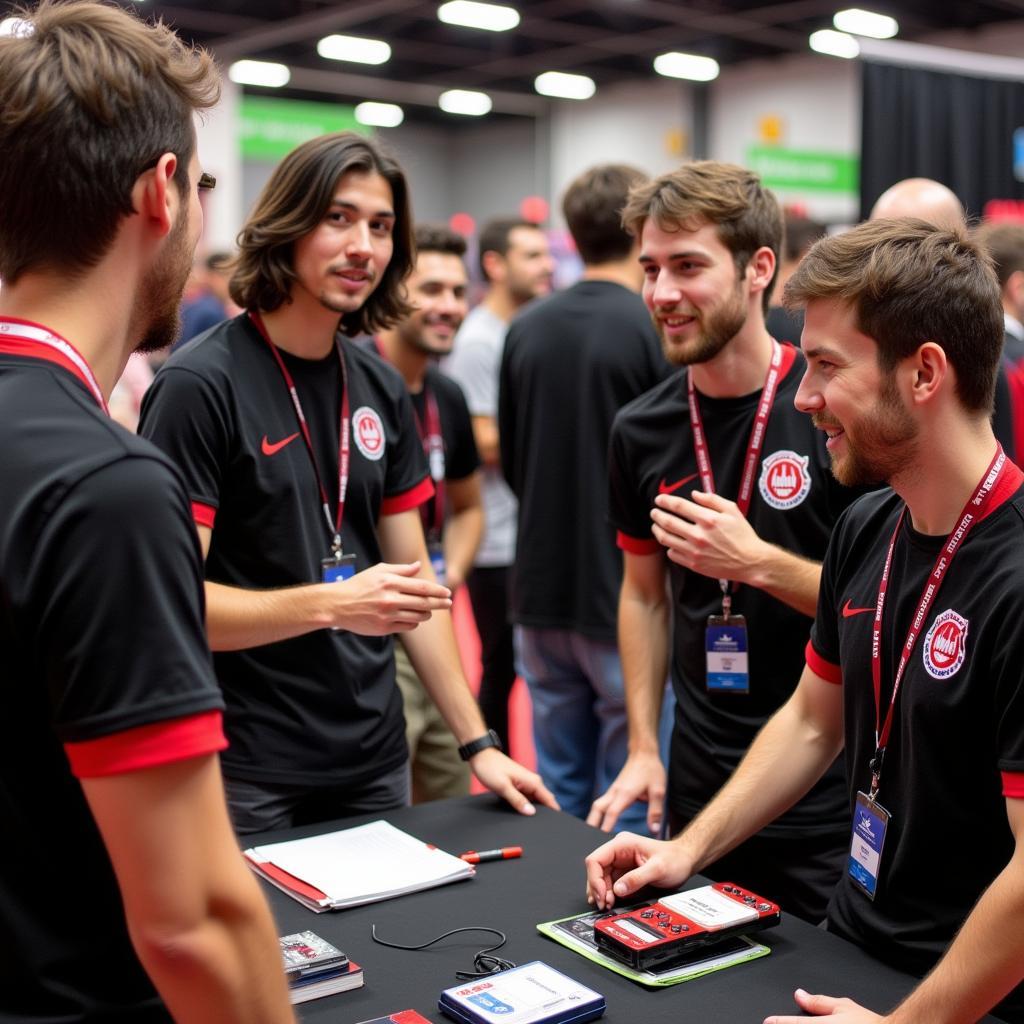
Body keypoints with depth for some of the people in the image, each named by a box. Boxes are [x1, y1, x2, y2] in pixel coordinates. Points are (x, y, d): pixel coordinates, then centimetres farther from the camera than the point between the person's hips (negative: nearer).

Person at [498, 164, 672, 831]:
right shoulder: (657, 332, -13)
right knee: (630, 808, 5)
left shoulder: (525, 330, 4)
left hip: (542, 596, 6)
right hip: (627, 600, -5)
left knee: (557, 799, 16)